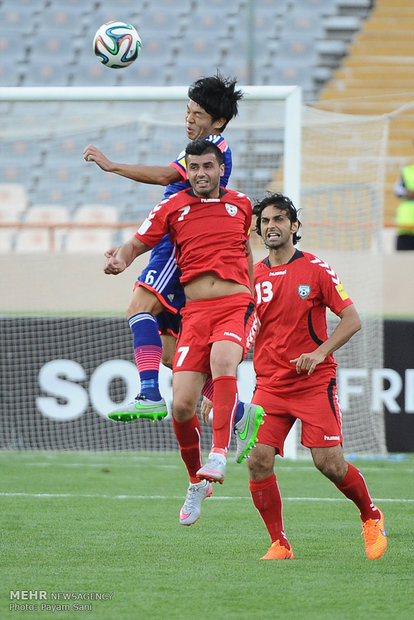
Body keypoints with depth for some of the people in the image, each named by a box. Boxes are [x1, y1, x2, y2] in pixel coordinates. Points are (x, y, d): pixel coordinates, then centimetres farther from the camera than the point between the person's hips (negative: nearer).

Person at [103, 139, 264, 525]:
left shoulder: (240, 204, 13)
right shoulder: (172, 208, 8)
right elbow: (136, 244, 8)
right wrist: (120, 259, -16)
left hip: (236, 306, -1)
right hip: (195, 312, 1)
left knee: (222, 359, -36)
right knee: (182, 405, -10)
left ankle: (219, 455, -39)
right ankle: (197, 482, 14)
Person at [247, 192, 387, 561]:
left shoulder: (316, 269, -2)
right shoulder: (253, 277, 8)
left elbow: (352, 319, -2)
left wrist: (320, 353, -17)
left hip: (315, 382, -3)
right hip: (269, 385, 3)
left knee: (330, 463, -10)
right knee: (259, 460, -13)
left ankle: (371, 517, 18)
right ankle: (279, 544, -1)